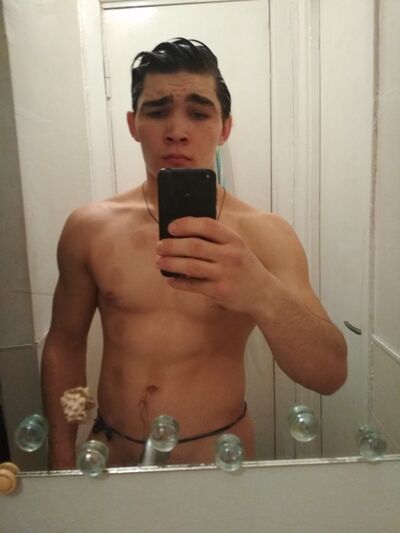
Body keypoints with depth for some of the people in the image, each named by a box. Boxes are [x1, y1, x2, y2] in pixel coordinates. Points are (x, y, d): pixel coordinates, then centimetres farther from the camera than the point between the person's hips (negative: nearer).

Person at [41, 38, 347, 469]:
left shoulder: (265, 235, -14)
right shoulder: (89, 228, -9)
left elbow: (331, 376, -21)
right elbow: (64, 344, 2)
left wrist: (263, 296, -40)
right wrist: (62, 458, 3)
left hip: (219, 455, -1)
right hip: (113, 452, 2)